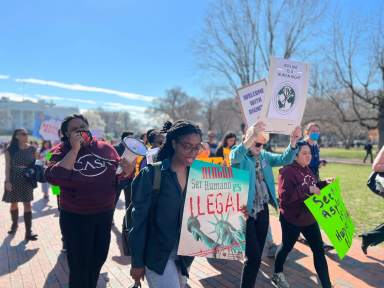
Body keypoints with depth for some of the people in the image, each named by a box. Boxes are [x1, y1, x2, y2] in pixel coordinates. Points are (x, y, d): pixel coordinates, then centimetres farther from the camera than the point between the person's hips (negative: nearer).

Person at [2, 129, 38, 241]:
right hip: (13, 180, 0)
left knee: (27, 204, -3)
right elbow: (7, 166, -5)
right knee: (13, 203, 13)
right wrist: (7, 181, -11)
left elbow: (36, 163, 6)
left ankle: (28, 231, -1)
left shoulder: (32, 149, 0)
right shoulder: (10, 150, -4)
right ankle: (14, 224, 37)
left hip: (27, 180, 0)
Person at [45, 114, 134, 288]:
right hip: (75, 218, -3)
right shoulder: (61, 152, -9)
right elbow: (53, 178, -27)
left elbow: (118, 175, 7)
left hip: (105, 215, 4)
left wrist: (126, 172, -16)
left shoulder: (106, 148, -1)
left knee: (99, 259, 23)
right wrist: (75, 149, -26)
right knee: (79, 267, 12)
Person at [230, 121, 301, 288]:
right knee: (253, 257, -7)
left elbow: (285, 159, -3)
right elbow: (234, 157, -33)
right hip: (246, 211, -6)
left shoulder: (264, 156, 9)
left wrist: (293, 142, -22)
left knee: (257, 255, 17)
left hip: (262, 210, 6)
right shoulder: (238, 154, -9)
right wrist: (252, 135, -46)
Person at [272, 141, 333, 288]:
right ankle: (277, 274, 39)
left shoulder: (307, 170, 6)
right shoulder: (287, 171, -21)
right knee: (287, 247, 14)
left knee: (319, 250, 9)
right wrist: (307, 189, -33)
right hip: (292, 219, -7)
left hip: (309, 217, 7)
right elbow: (285, 195, -29)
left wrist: (324, 183, -1)